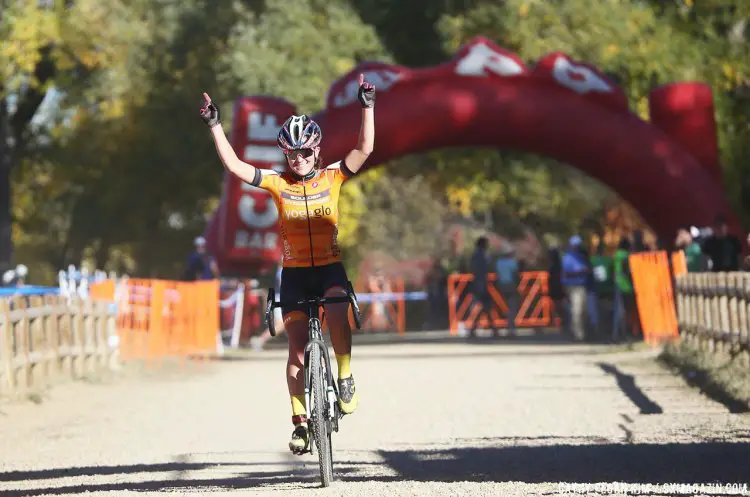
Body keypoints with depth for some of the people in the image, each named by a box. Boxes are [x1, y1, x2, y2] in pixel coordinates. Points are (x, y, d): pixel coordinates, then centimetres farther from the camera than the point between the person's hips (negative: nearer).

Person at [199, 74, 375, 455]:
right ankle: (300, 421, 10)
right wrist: (214, 125, -15)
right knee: (297, 349, 0)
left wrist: (367, 106, -22)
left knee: (336, 314, -33)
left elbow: (364, 150, -13)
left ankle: (346, 377, -12)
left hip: (329, 268, -1)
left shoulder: (332, 177, -3)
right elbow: (234, 166, -9)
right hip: (294, 272, 1)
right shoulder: (278, 183, -2)